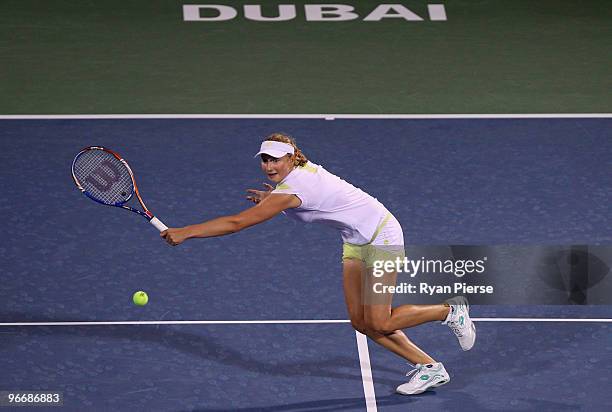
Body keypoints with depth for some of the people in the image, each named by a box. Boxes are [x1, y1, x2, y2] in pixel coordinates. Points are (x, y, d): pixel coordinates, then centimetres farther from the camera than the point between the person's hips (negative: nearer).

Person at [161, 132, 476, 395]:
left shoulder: (290, 190, -28)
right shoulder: (304, 168, -1)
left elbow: (237, 223, -31)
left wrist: (185, 232, -29)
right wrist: (273, 200, 7)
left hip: (381, 236, -9)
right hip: (356, 240, 9)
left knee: (379, 324, -9)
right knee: (360, 322, 4)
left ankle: (451, 311, 11)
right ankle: (428, 367, 12)